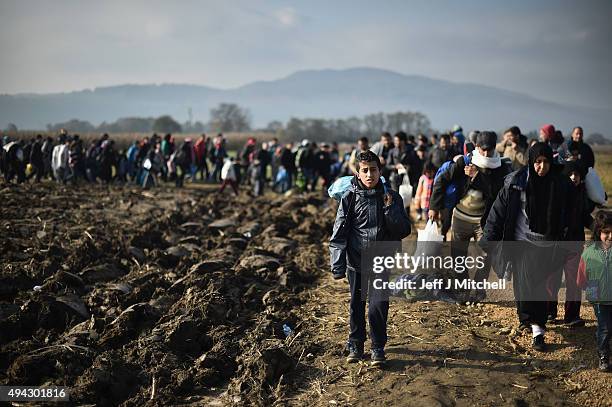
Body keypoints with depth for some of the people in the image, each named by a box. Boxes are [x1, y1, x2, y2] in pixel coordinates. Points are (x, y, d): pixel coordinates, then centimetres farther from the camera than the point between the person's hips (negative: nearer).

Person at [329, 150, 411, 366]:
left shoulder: (391, 197, 1)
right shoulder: (350, 198, -2)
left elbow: (404, 231, -1)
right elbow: (339, 232, -5)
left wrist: (390, 209, -15)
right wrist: (337, 264, -13)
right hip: (356, 262, 0)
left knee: (379, 305, -7)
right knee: (356, 305, 11)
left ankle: (378, 348, 12)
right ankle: (355, 346, 29)